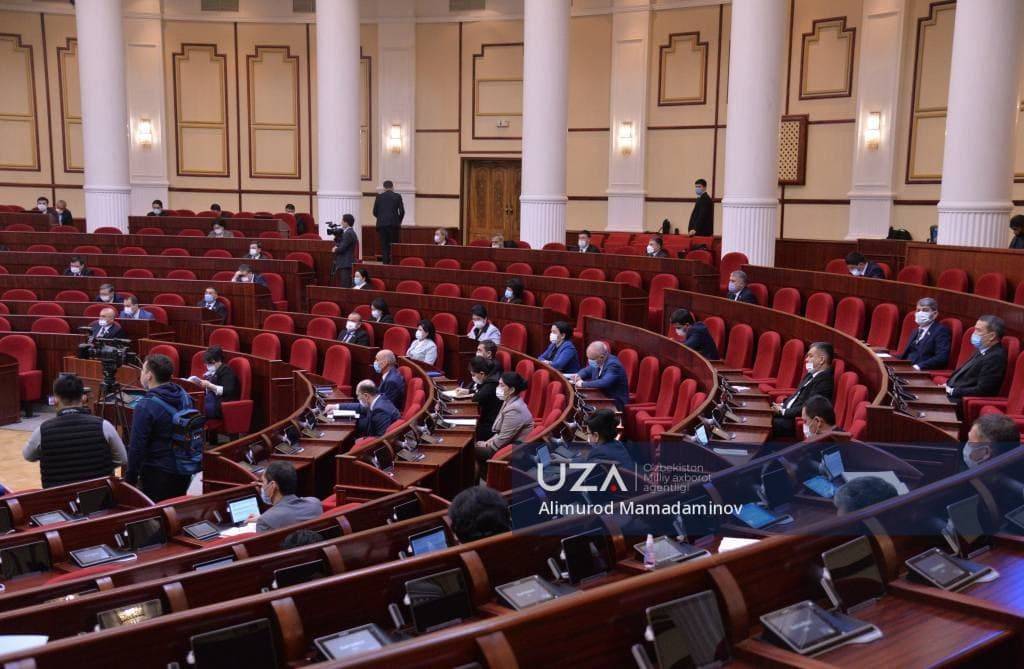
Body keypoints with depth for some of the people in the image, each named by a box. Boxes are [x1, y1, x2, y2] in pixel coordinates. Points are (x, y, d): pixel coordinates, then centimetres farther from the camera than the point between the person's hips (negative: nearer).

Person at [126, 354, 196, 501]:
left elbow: (137, 446, -18)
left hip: (158, 474, -7)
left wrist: (130, 479, -8)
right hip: (184, 470, 7)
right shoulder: (184, 396, 1)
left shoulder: (146, 406, -20)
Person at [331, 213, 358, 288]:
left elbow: (342, 248, -19)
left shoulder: (348, 233, -14)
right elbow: (339, 243, 18)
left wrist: (335, 250, 1)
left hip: (346, 265, -10)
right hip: (345, 263, 10)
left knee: (345, 286, -12)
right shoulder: (349, 232, 17)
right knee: (344, 286, 10)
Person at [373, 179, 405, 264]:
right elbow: (402, 211, -2)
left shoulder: (379, 196, 5)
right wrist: (399, 221, 15)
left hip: (381, 224, 2)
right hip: (394, 224, -2)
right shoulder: (397, 196, 1)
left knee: (384, 245, 4)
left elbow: (375, 212, 5)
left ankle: (385, 262, 0)